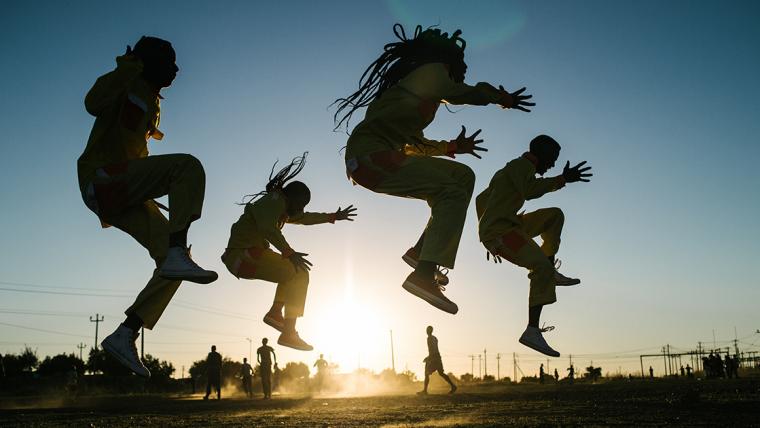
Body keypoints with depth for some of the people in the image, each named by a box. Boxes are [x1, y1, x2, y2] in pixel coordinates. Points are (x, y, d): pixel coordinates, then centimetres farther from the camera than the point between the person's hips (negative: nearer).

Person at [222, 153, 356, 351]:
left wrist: (333, 216, 36)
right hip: (244, 254, -10)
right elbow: (268, 229, -27)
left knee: (295, 269, 24)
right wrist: (289, 252, -30)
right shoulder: (275, 201, -10)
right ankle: (288, 333, -18)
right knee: (299, 275, -14)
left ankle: (275, 312, 14)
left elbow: (304, 218, 34)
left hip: (251, 253, 10)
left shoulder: (282, 208, 19)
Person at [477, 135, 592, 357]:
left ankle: (551, 271, 5)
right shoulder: (522, 164, -2)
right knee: (542, 267, -25)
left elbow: (481, 199, 32)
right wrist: (562, 180, -25)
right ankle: (532, 331, -29)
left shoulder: (510, 169, 28)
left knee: (555, 215, 18)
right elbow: (530, 191, -24)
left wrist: (487, 237, 31)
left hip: (490, 232, 10)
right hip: (500, 231, -10)